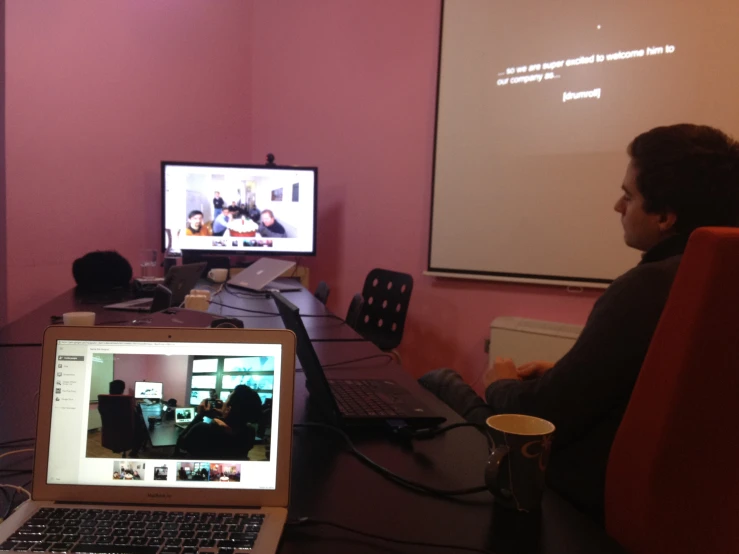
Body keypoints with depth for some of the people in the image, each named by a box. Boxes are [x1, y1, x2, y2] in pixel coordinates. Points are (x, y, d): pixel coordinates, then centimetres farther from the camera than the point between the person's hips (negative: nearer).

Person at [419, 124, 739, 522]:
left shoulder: (649, 286, -27)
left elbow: (541, 416, -22)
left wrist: (499, 385, -2)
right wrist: (562, 375, 9)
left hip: (592, 491, -8)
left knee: (435, 382, 6)